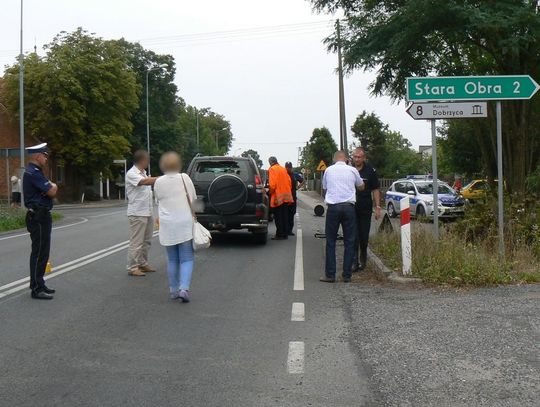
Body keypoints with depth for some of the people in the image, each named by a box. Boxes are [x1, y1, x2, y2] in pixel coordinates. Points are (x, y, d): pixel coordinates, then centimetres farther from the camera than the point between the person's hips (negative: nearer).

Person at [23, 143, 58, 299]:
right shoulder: (33, 173, -17)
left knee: (41, 252, 15)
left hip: (40, 217, 11)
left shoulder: (35, 172, 17)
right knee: (39, 253, -7)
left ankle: (38, 284, 23)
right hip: (39, 217, -11)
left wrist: (51, 186, -7)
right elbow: (52, 192, -20)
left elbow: (50, 190, 16)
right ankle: (36, 289, -3)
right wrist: (53, 186, 2)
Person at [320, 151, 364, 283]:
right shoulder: (352, 170, 7)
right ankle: (347, 275, 7)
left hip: (332, 207, 0)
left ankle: (330, 275, 3)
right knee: (349, 242, 7)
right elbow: (361, 187, 23)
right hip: (348, 206, 0)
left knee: (331, 242, 5)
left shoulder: (328, 170, 9)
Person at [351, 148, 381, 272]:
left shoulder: (370, 171, -1)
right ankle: (354, 262, -1)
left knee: (364, 236, 8)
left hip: (365, 209, 0)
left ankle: (362, 261, 25)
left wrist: (377, 207, -2)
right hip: (351, 209, 0)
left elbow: (375, 190, 3)